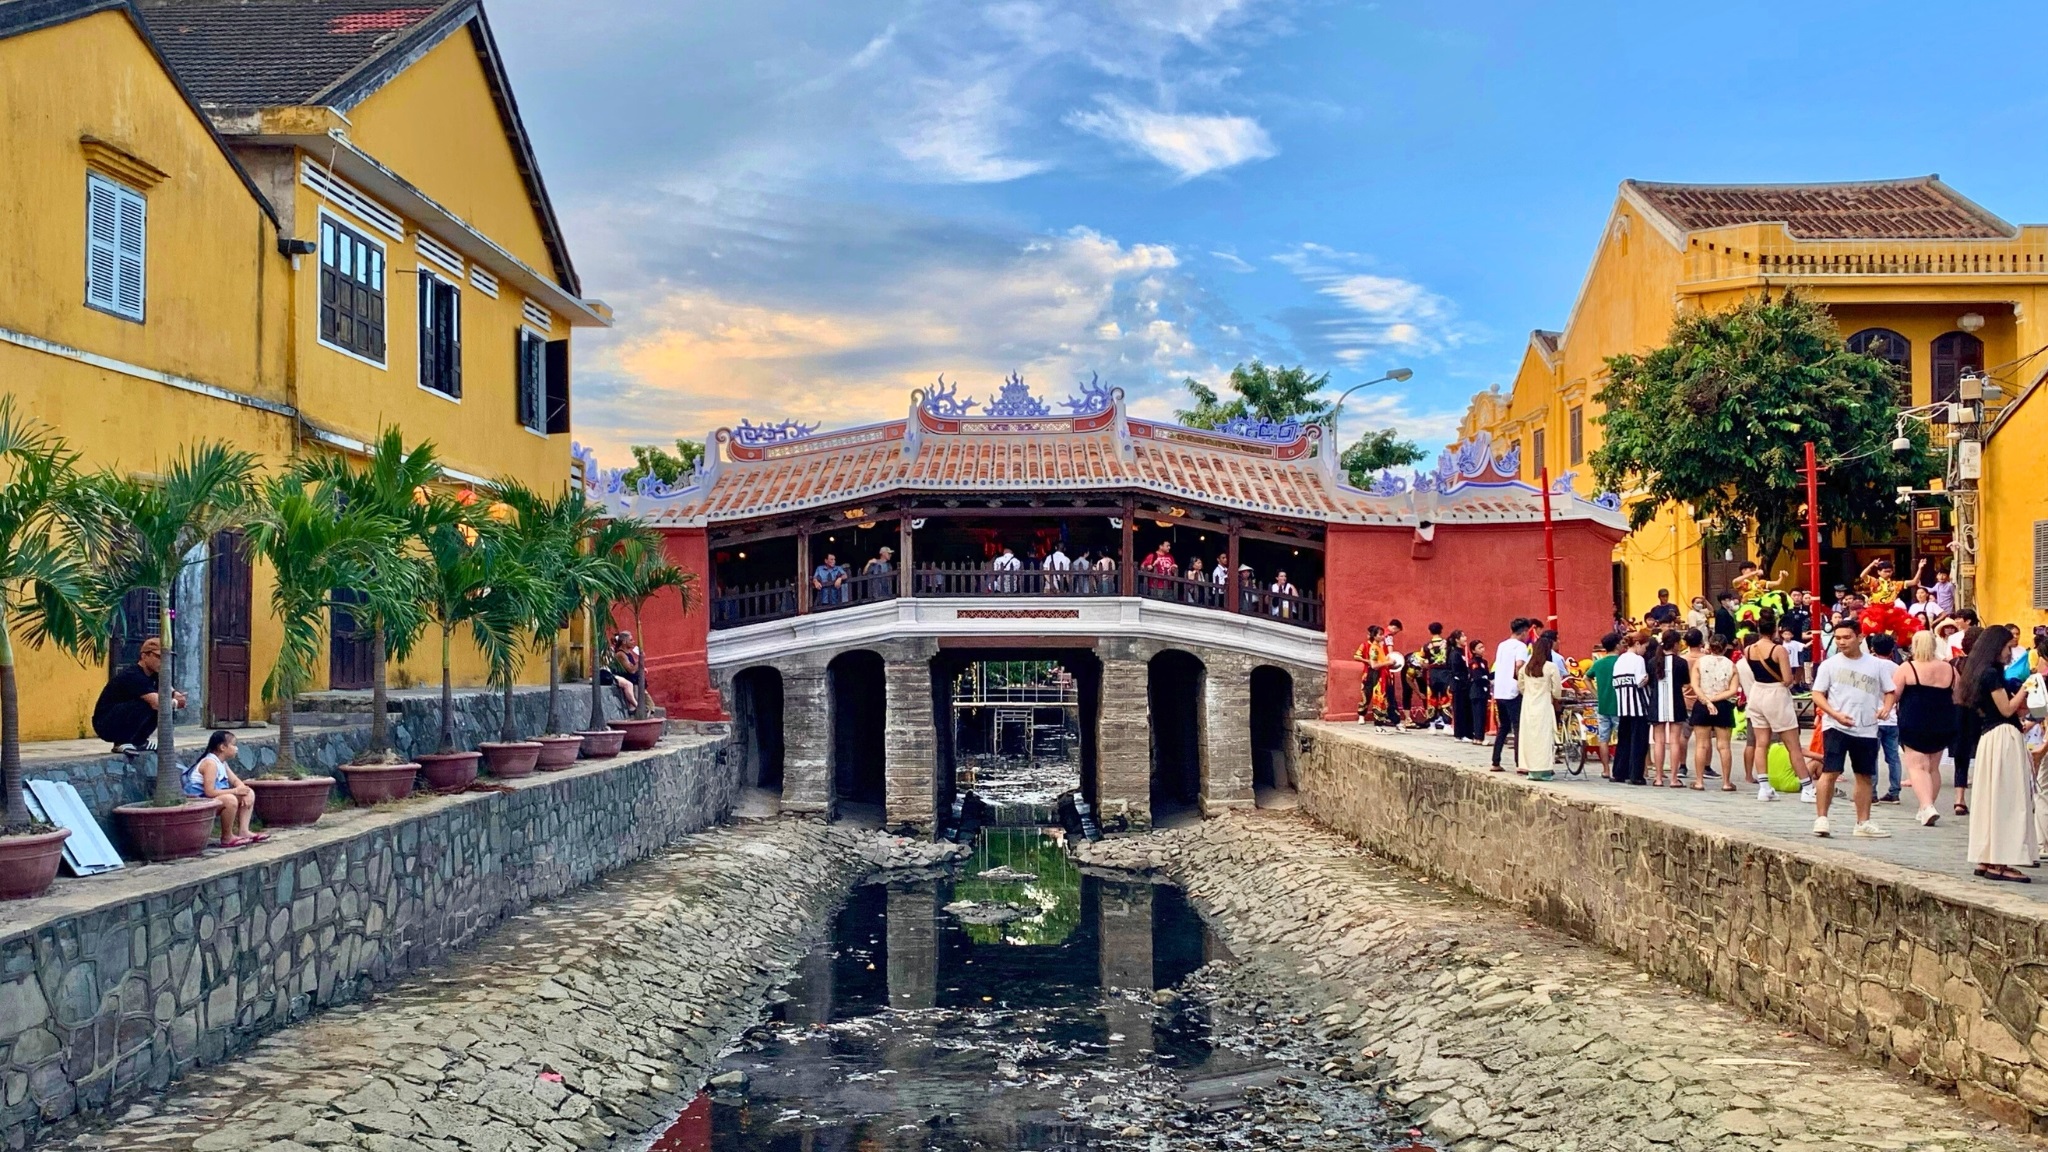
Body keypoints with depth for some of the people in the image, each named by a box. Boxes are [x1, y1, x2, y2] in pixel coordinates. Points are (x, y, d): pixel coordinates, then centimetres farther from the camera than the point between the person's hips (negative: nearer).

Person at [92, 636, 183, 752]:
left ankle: (139, 741, 6)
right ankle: (122, 743, -15)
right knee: (146, 703, -29)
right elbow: (156, 703, -35)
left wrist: (175, 694, -11)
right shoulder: (133, 676, -24)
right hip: (105, 725, -9)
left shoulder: (153, 675, 3)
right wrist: (176, 703, -16)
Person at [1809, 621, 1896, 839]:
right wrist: (1836, 714, -16)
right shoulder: (1829, 664, 0)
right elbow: (1817, 694, -1)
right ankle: (1821, 819, -5)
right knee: (1830, 772, -10)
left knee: (1865, 776, 10)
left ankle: (1863, 823, 19)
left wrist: (1886, 707, -10)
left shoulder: (1877, 665, 6)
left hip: (1866, 729, 3)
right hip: (1835, 727, -3)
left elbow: (1890, 692, 12)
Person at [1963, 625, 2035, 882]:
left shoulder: (1981, 672, 17)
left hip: (1990, 737, 10)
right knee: (2006, 799, -8)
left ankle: (1986, 860, 15)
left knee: (1991, 799, 11)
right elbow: (2006, 709, -13)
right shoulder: (1992, 673, -11)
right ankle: (2000, 863, -8)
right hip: (2003, 737, -10)